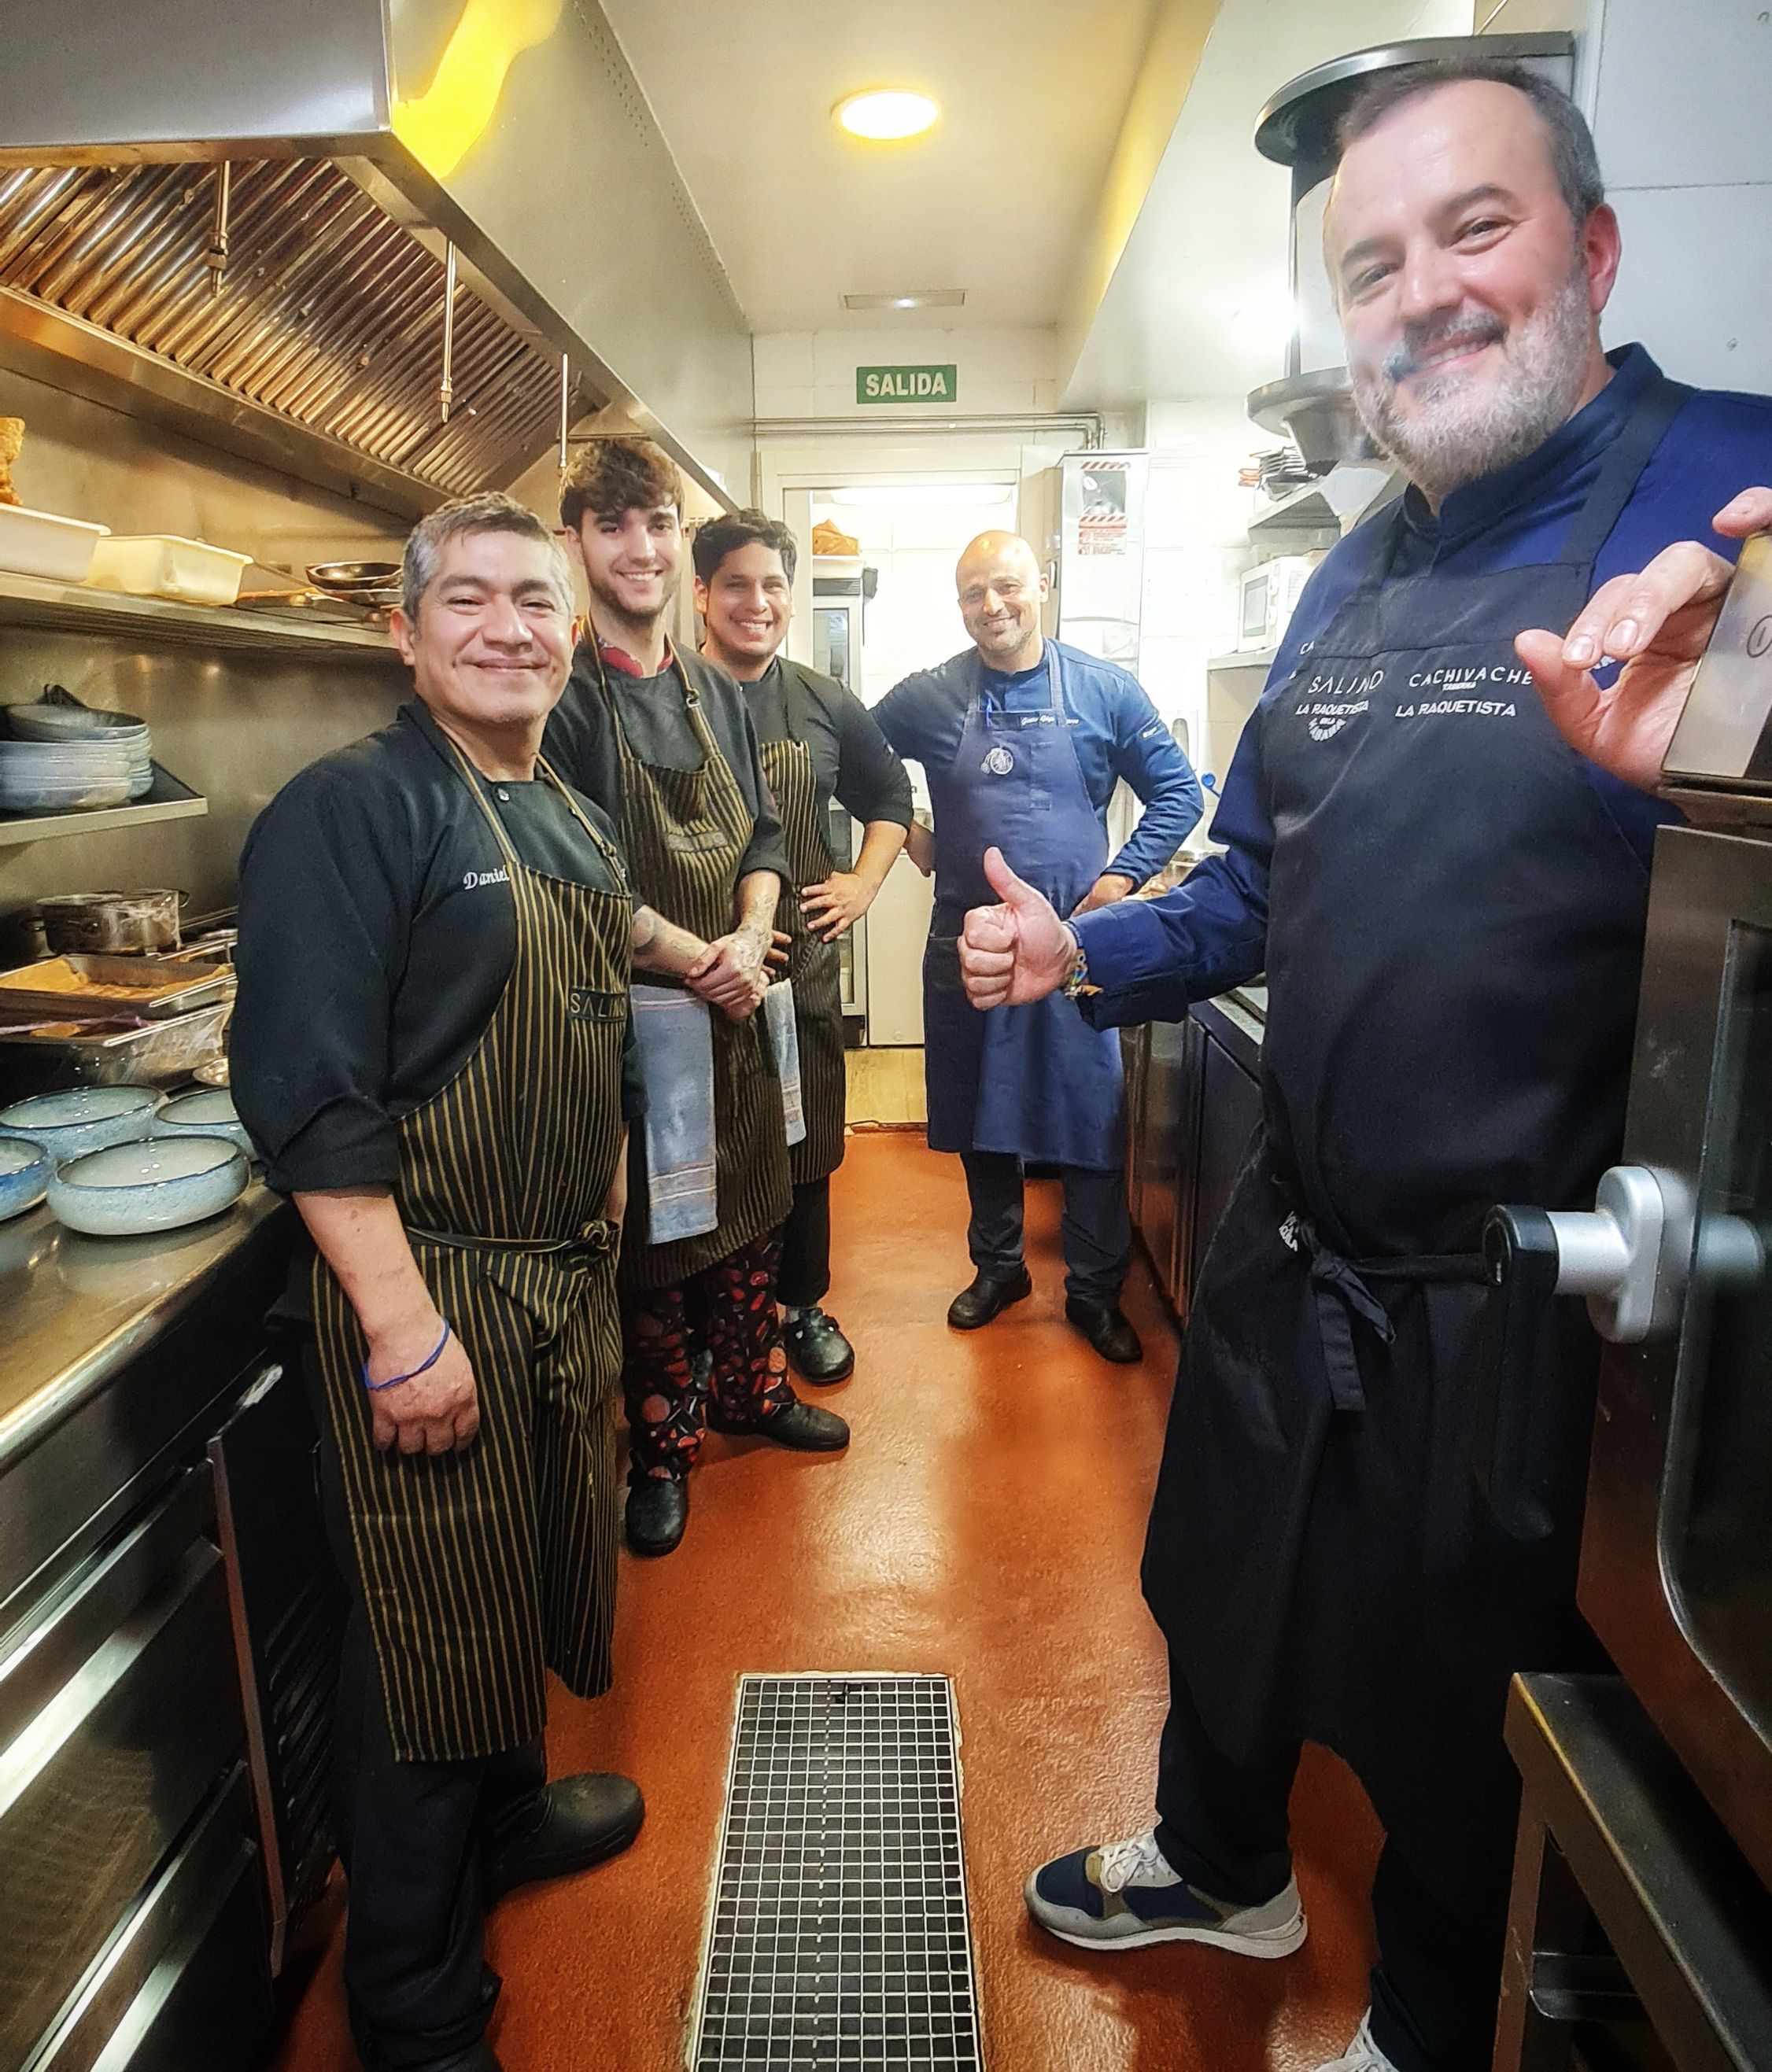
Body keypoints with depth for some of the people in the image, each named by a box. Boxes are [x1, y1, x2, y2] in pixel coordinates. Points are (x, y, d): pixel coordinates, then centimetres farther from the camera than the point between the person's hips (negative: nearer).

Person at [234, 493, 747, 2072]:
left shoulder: (571, 819, 10)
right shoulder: (353, 806, -16)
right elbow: (308, 1090, -21)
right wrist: (403, 1325, -24)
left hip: (570, 1275, 8)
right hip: (429, 1289, -8)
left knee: (532, 1574, 25)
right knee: (432, 1635, 7)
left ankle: (506, 1812, 51)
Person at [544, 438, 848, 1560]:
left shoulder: (719, 694, 10)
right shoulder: (564, 695, -10)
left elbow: (763, 833, 8)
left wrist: (752, 938, -10)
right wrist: (691, 957, -16)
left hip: (734, 1009, 6)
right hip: (627, 1023, -6)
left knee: (750, 1213, 18)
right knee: (649, 1240, 7)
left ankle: (752, 1388, 40)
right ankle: (661, 1446, 27)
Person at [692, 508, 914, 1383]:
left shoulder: (825, 704, 7)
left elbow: (889, 793, 21)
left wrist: (865, 883, 8)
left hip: (802, 960, 3)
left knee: (806, 1147, 12)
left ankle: (803, 1304, 31)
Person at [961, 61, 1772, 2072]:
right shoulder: (1356, 576, 9)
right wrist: (1084, 952, 3)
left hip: (1521, 1299, -6)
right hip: (1294, 1247, 7)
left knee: (1454, 1709, 19)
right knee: (1222, 1589, 27)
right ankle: (1221, 1866, 59)